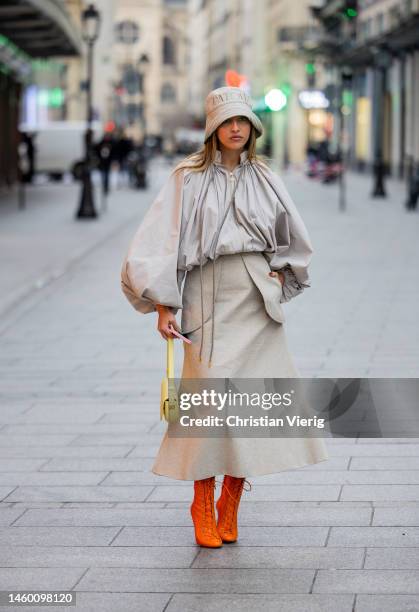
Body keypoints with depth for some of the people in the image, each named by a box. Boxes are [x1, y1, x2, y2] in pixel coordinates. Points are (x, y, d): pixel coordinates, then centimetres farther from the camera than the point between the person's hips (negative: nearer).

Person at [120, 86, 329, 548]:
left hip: (259, 299, 4)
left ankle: (231, 505, 11)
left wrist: (280, 275, 8)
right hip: (210, 296, -3)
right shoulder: (188, 179, 1)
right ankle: (203, 505, 6)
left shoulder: (264, 179, 11)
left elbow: (295, 240, 23)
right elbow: (160, 239, -2)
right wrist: (162, 305, -8)